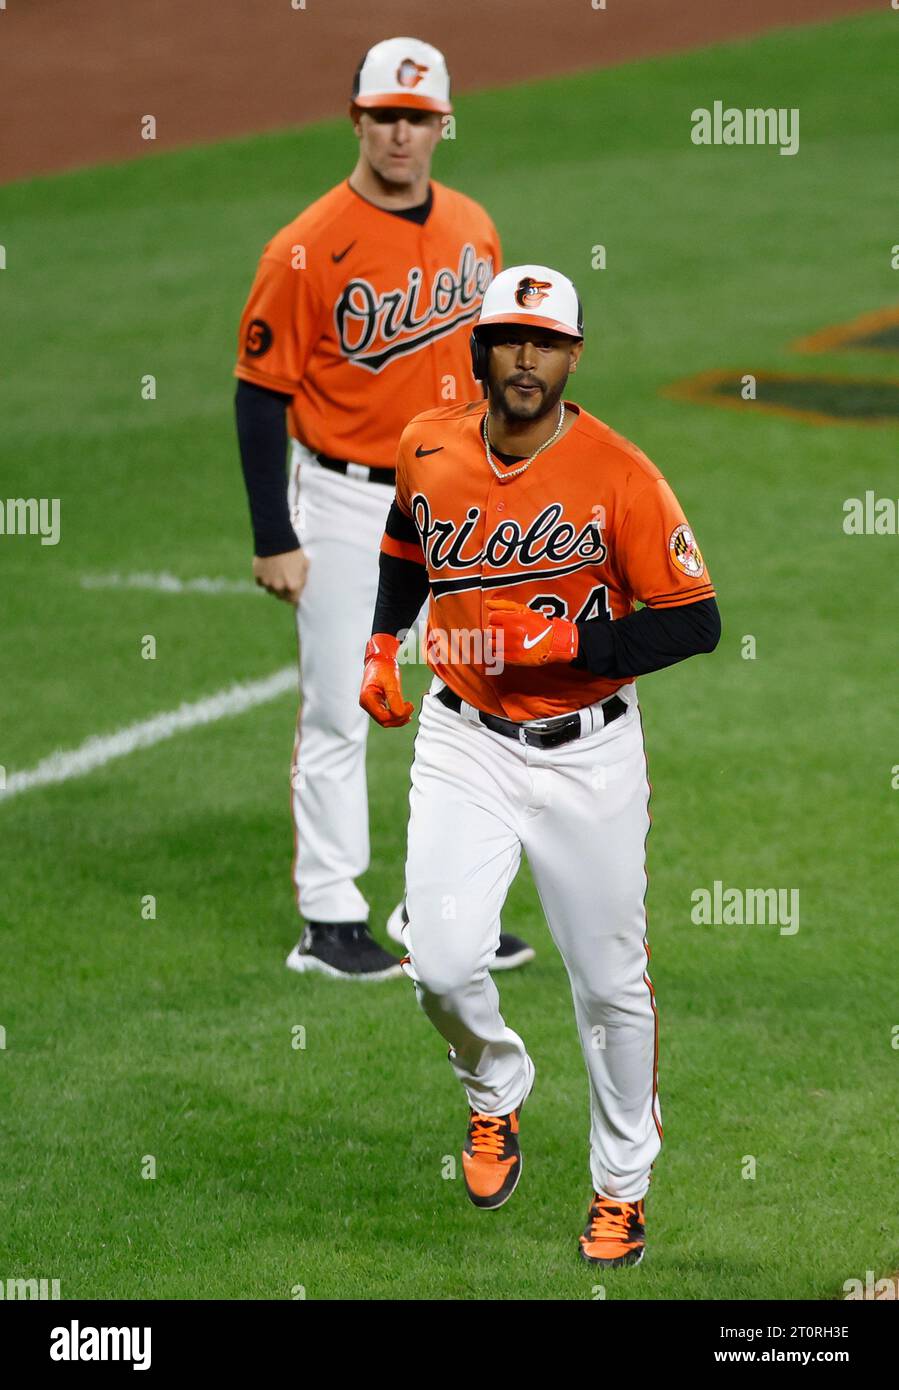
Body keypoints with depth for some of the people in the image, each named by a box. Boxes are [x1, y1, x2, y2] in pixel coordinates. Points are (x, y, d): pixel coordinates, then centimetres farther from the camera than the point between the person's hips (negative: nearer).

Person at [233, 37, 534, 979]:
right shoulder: (309, 249, -13)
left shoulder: (473, 232, 4)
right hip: (344, 503, -6)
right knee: (339, 714, 0)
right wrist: (273, 540, -14)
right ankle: (329, 920, 9)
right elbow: (260, 393, -11)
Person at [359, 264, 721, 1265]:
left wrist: (571, 643, -23)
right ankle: (495, 1094, 21)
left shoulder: (620, 476, -14)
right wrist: (381, 643, 14)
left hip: (586, 755, -2)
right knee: (442, 966, -12)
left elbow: (695, 621, -14)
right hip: (463, 744, 3)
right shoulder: (428, 450, 0)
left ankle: (621, 1184, 25)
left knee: (609, 985, 5)